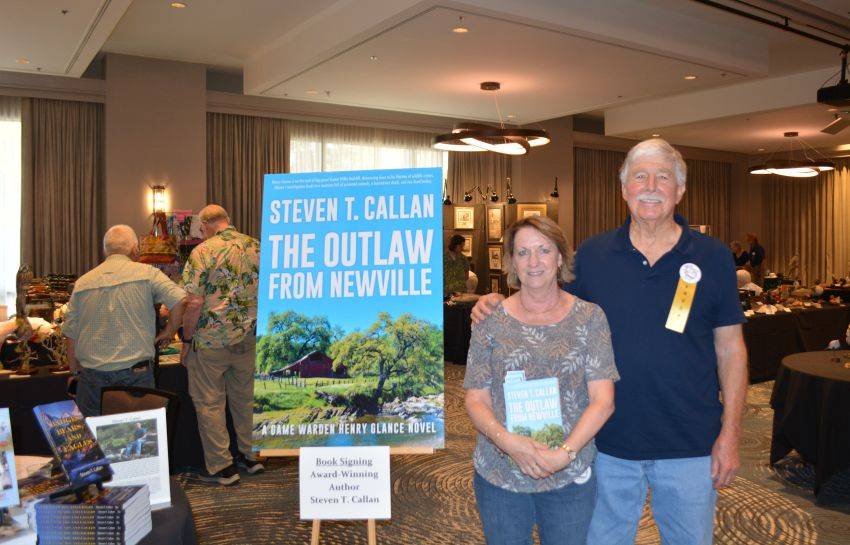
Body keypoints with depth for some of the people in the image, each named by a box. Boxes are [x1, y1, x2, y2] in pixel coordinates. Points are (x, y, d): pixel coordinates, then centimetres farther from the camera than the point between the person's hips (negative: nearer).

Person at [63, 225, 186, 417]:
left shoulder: (82, 282, 7)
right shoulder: (146, 273, -3)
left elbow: (70, 335, 10)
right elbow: (181, 301, -14)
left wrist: (75, 371, 22)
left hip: (92, 375, 3)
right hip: (136, 374, -3)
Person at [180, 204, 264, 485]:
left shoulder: (203, 251, -11)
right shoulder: (256, 247, 4)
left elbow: (194, 303, -16)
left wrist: (186, 340, -6)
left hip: (212, 341, -5)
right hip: (249, 338, 5)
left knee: (209, 403, 7)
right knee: (245, 398, 17)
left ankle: (221, 467, 12)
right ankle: (251, 456, 27)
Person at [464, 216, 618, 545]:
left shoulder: (589, 317, -2)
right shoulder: (491, 320, -2)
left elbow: (603, 400, -5)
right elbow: (476, 400, -2)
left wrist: (565, 452, -17)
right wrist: (507, 441, -20)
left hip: (571, 476, 0)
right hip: (499, 477, 0)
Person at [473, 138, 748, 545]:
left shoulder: (713, 258, -3)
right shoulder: (592, 254, -2)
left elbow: (730, 347, 0)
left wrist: (730, 433, -4)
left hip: (690, 446, 0)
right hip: (610, 441, 1)